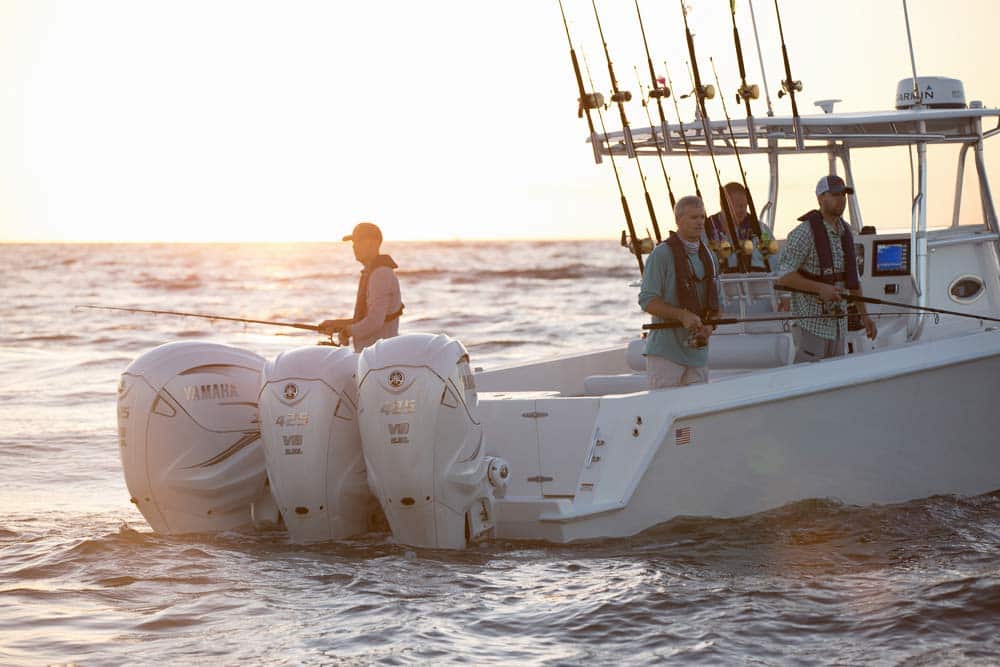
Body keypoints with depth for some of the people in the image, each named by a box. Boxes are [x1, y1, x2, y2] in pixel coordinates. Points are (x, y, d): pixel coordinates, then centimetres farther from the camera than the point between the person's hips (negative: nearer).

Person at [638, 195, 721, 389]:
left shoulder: (709, 257, 14)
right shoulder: (662, 254, -7)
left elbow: (715, 304, 18)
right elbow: (647, 300, -12)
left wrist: (709, 327, -4)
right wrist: (682, 316, -23)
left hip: (697, 353, 6)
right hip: (665, 352, -6)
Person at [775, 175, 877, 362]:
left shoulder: (845, 231, 10)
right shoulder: (805, 232, -15)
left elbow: (851, 276, 17)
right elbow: (783, 277, -17)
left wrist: (864, 315, 13)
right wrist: (820, 288, -26)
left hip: (838, 320, 8)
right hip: (812, 322, -8)